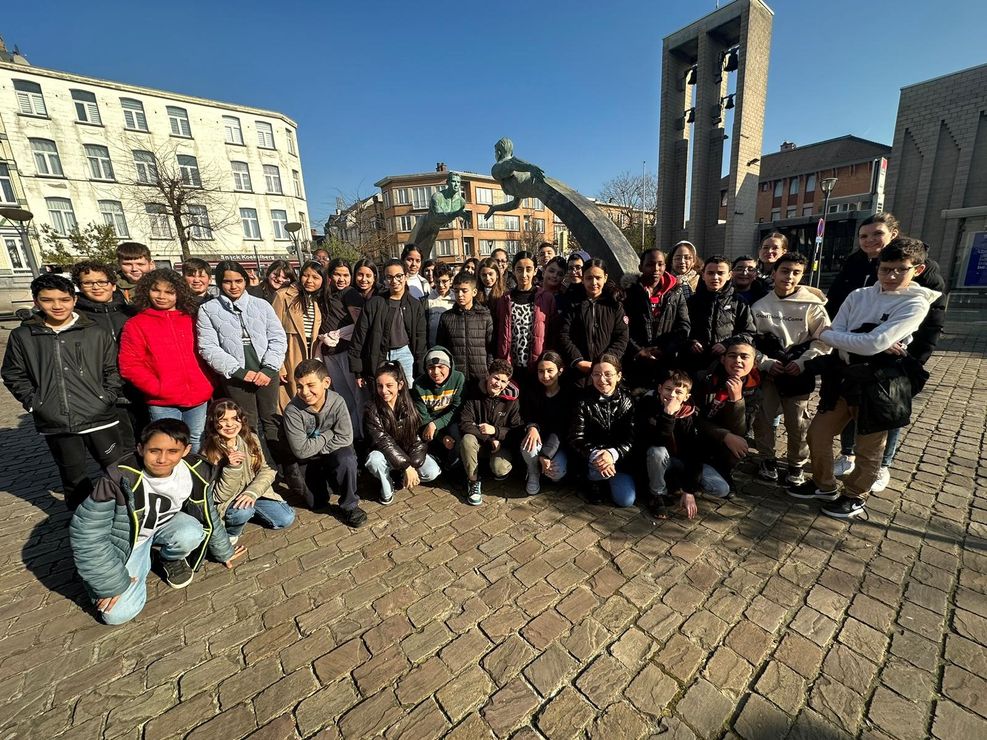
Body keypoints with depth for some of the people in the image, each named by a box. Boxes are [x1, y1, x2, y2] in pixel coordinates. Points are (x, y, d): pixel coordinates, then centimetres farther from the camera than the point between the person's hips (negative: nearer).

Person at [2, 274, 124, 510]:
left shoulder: (96, 333, 1)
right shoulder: (22, 336, 4)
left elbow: (113, 369, 4)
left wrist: (107, 398, -5)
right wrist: (34, 403, 0)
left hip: (99, 418, -2)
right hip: (54, 424, 2)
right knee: (73, 478, 16)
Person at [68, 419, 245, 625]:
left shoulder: (197, 472, -21)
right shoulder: (120, 479, -31)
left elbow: (208, 514, -3)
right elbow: (85, 533, -21)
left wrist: (224, 552, 9)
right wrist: (111, 583, -17)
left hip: (166, 525, 2)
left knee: (191, 535, -31)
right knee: (118, 614, -13)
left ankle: (169, 558, 5)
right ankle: (143, 560, 15)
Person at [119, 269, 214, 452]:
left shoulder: (190, 319, 10)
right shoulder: (136, 325, 2)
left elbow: (201, 354, 14)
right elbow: (130, 365, -3)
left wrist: (208, 385, 2)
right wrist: (158, 389, -13)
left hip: (198, 398, 3)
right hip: (162, 403, -2)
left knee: (197, 446, 14)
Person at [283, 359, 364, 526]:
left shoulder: (337, 402, -23)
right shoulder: (292, 411, -23)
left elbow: (345, 438, -22)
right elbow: (300, 450, -23)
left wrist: (317, 449, -22)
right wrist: (328, 434, -20)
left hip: (334, 453, -1)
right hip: (309, 462, 1)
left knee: (346, 459, -34)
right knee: (317, 503, -1)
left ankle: (349, 506, -12)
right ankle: (326, 480, 32)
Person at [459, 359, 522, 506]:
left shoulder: (512, 400, -8)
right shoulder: (474, 396, -9)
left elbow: (517, 430, -6)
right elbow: (464, 424, -15)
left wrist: (495, 431, -21)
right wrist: (490, 439, -22)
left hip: (501, 443, -1)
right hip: (479, 443, 1)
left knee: (500, 470, -30)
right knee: (467, 439, -33)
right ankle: (473, 481, -13)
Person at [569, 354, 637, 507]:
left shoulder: (628, 401, -7)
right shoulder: (584, 401, -13)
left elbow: (631, 438, -12)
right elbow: (575, 438, -15)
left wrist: (613, 453, -32)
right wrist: (595, 455, -34)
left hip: (619, 458, 2)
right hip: (591, 455, -1)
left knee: (626, 500, -9)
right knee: (599, 467, -34)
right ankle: (594, 480, 3)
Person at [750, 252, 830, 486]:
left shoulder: (812, 305, -4)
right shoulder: (759, 306, 2)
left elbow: (824, 340, -2)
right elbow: (750, 340, 2)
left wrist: (803, 362, -12)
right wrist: (766, 362, -9)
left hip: (798, 372, -2)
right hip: (767, 371, 2)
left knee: (797, 423, 5)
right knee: (762, 417, 6)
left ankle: (797, 465, 26)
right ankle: (768, 460, 25)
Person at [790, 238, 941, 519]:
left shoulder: (915, 303, -10)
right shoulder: (859, 296, 4)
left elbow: (874, 343, -22)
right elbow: (835, 334, -5)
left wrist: (827, 334, -11)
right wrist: (878, 345, -19)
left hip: (879, 384, -5)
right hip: (843, 376, 5)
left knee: (868, 449, 11)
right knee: (817, 435, 11)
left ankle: (853, 497, 32)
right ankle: (825, 486, 32)